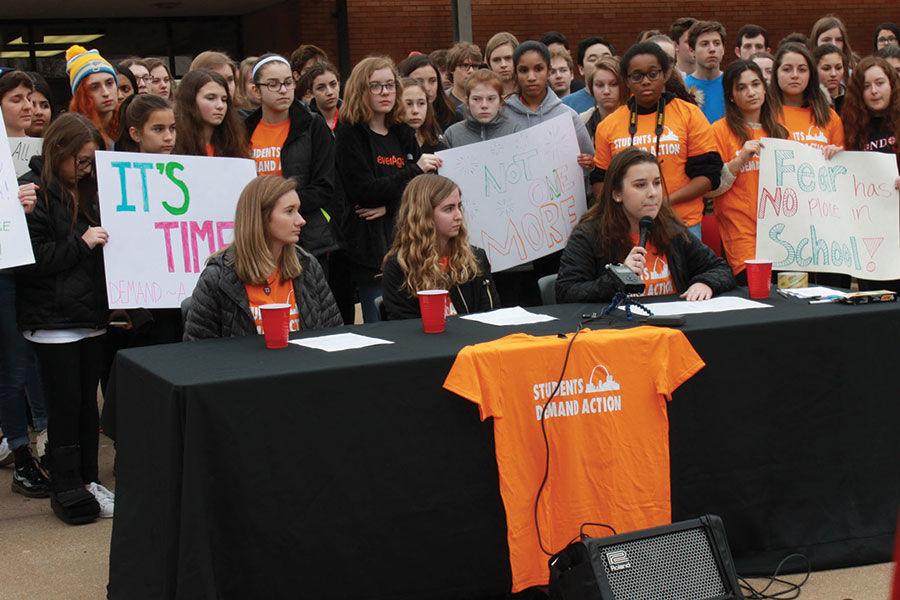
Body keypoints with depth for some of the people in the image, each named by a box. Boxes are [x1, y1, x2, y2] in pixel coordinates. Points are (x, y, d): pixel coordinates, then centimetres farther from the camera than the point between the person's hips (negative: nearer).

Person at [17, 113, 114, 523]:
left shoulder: (86, 189, 14)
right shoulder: (33, 191, -9)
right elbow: (28, 258, -16)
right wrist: (81, 244, -17)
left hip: (91, 316, 7)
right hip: (53, 320, -7)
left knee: (88, 401, 11)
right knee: (65, 405, -1)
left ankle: (87, 479, 21)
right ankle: (66, 490, 8)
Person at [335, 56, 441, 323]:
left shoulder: (403, 133, 15)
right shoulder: (349, 134, -2)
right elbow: (363, 191, -13)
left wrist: (389, 206, -9)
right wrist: (415, 170, -14)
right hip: (371, 246, -5)